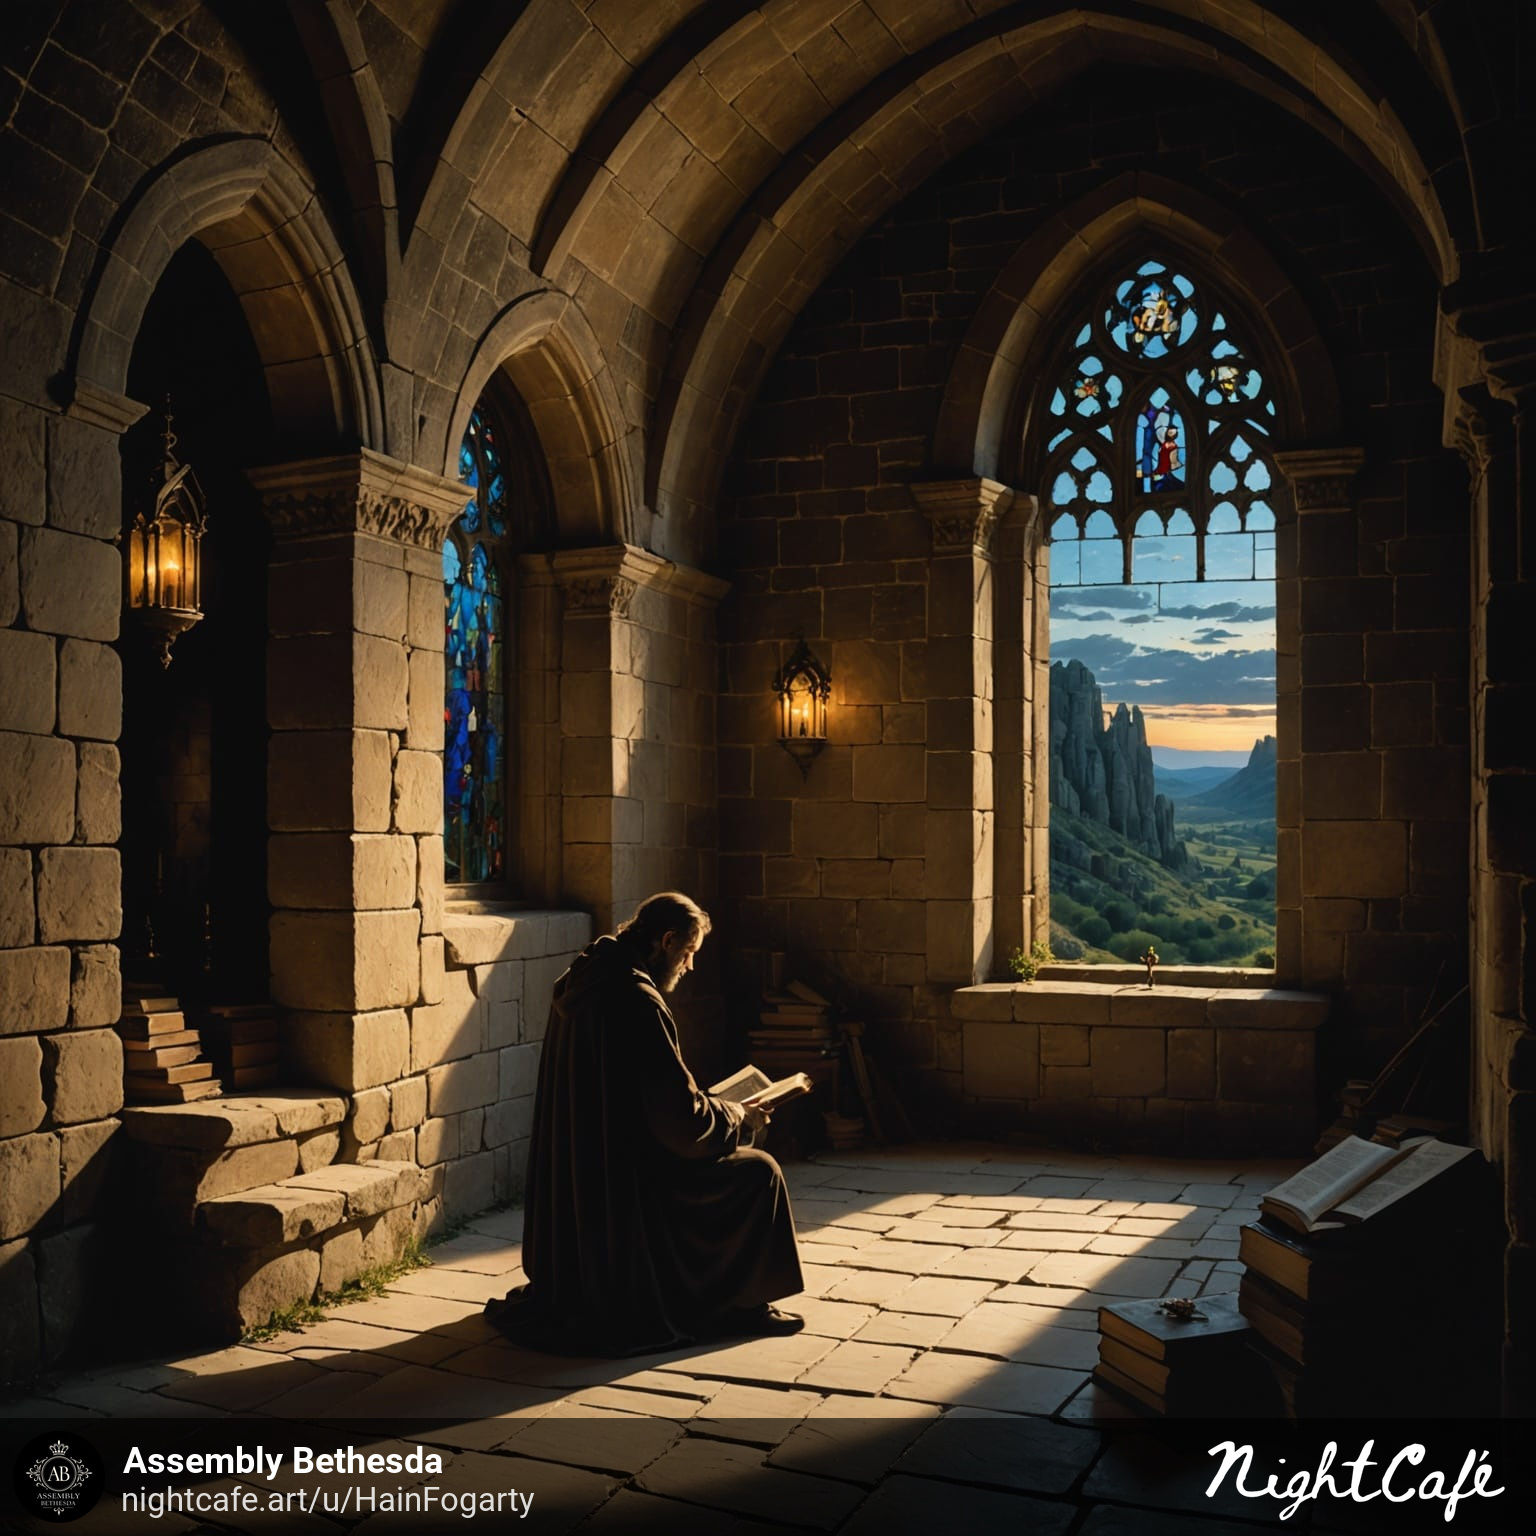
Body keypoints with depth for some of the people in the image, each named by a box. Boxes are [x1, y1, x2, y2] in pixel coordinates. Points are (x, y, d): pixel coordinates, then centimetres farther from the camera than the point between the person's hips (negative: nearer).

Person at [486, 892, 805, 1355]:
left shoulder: (583, 983, 5)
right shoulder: (637, 1002, -24)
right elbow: (680, 1117, -23)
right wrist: (740, 1119, -4)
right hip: (624, 1181, -10)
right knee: (758, 1171, 2)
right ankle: (745, 1303, 13)